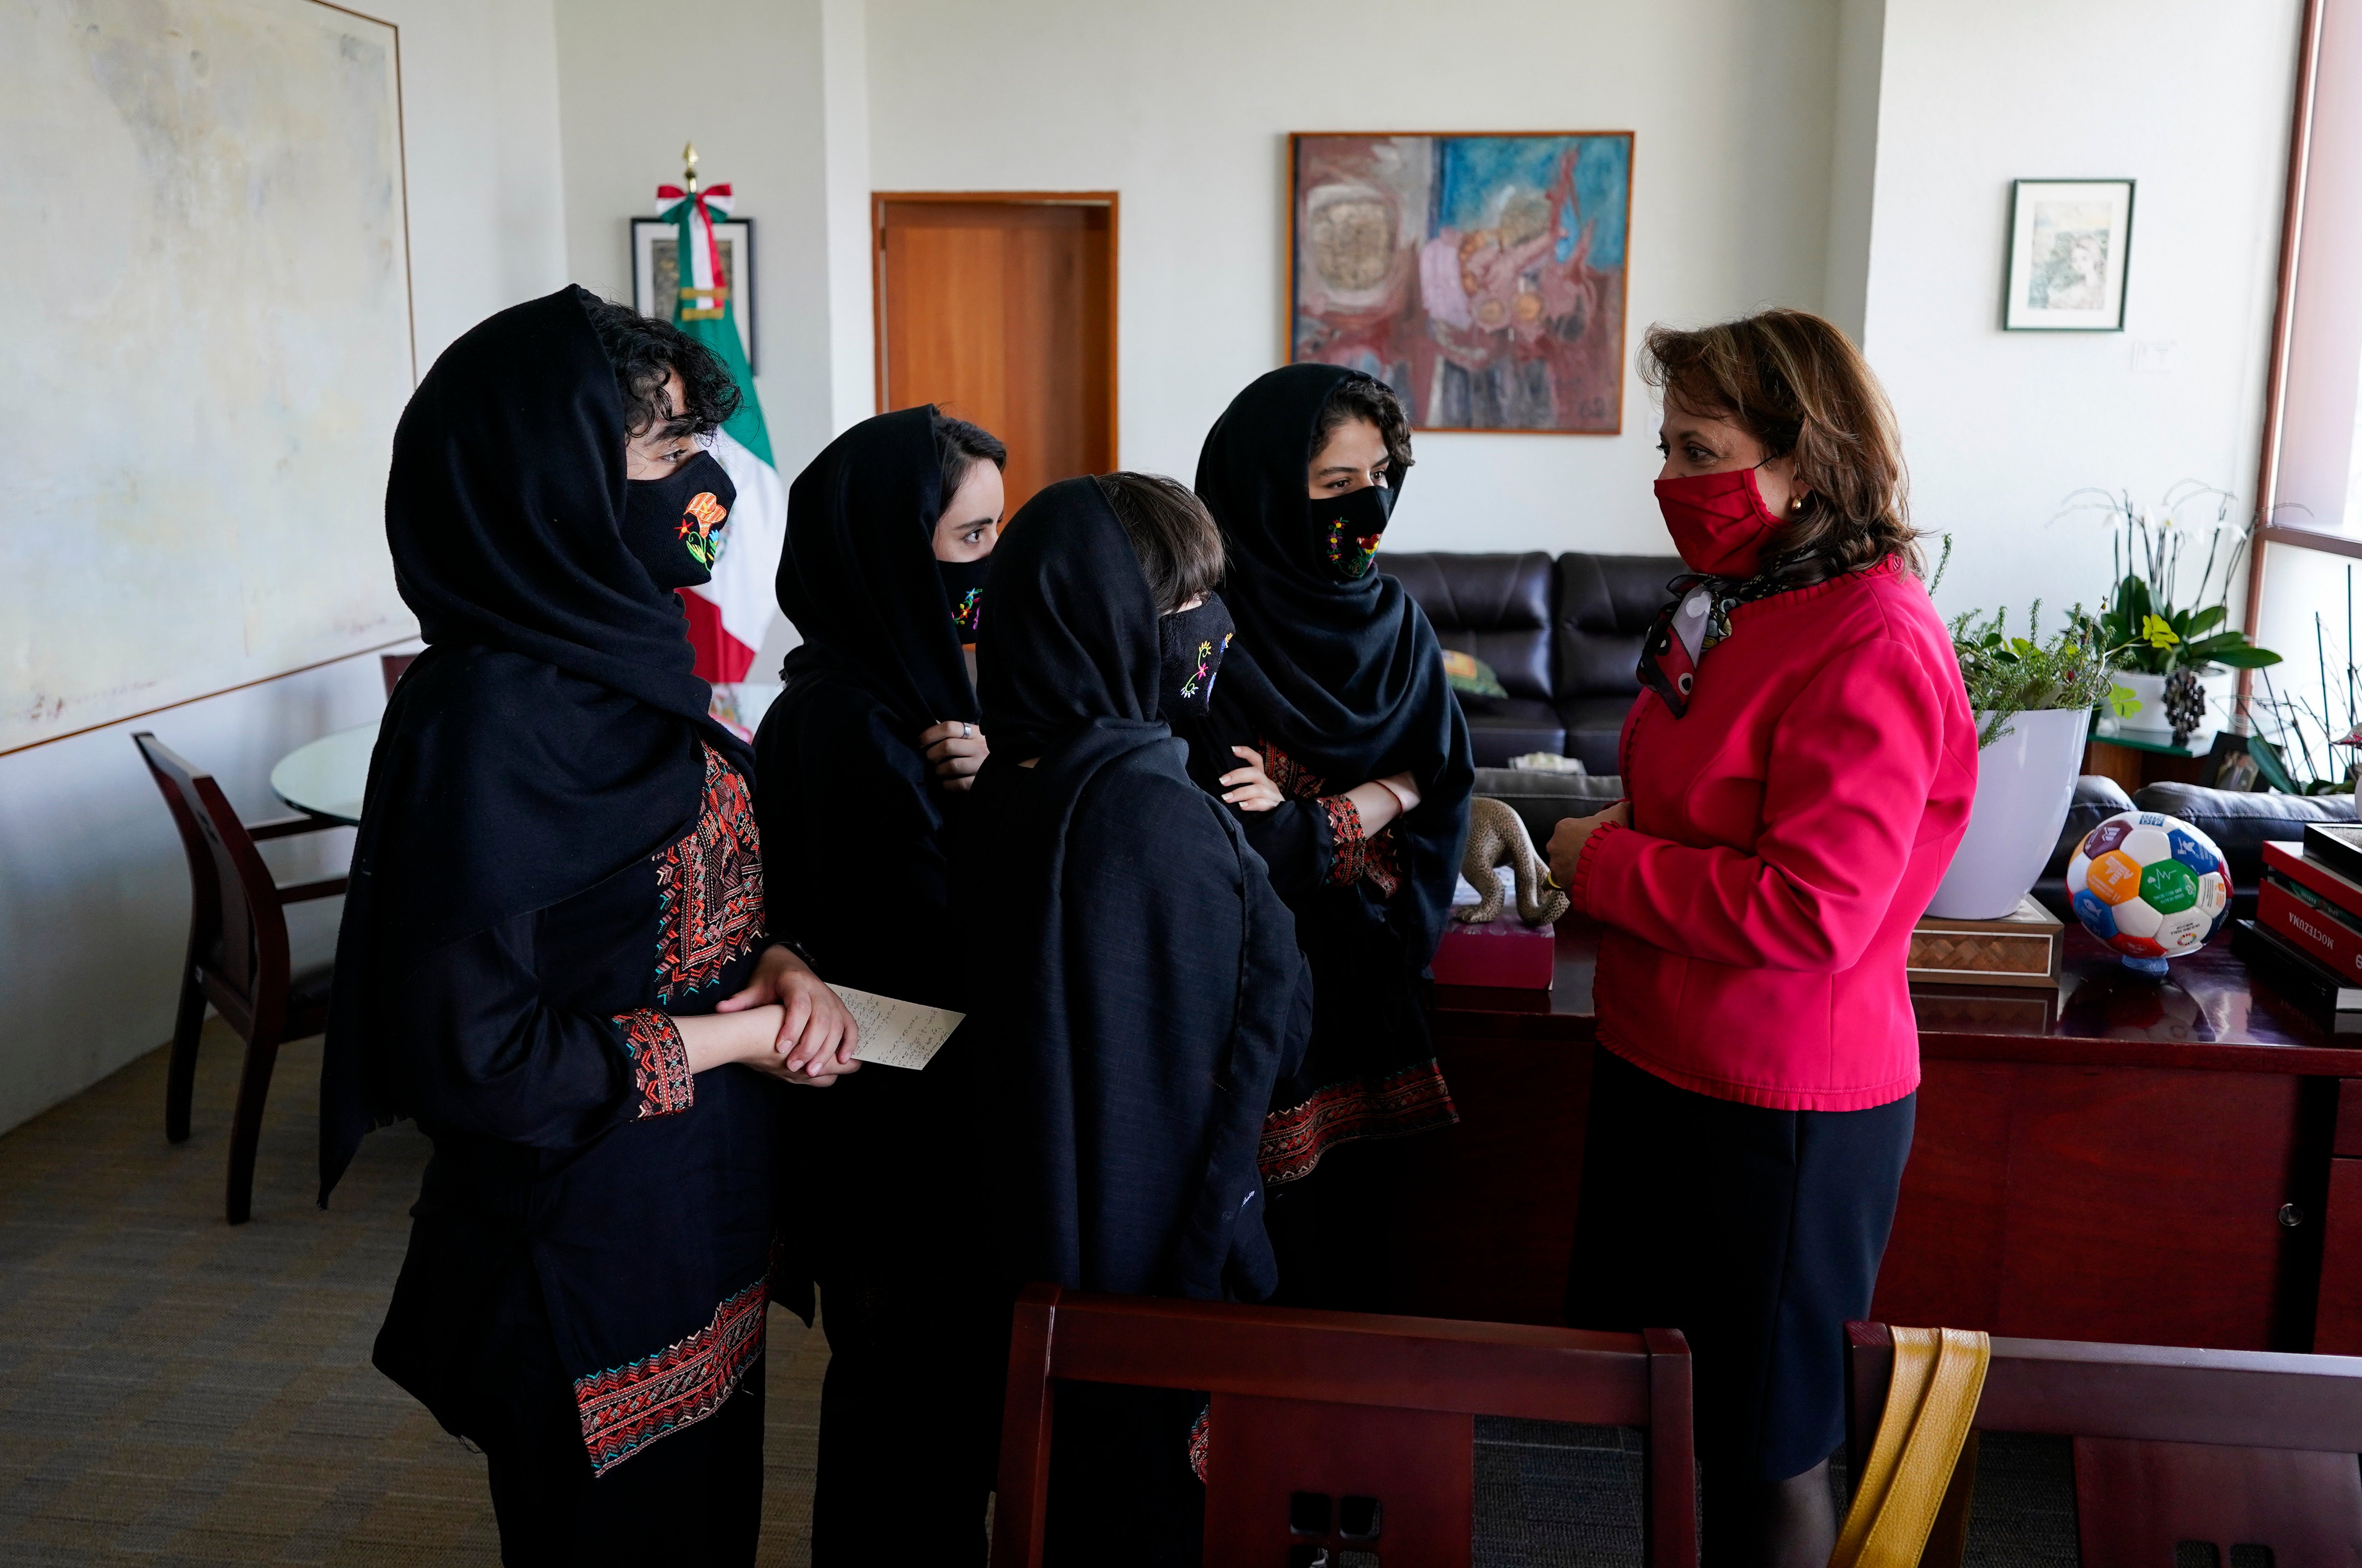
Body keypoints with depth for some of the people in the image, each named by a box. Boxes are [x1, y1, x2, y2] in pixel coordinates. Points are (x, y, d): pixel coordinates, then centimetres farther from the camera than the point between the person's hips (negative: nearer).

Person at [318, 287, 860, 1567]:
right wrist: (734, 1040, -18)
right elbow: (470, 1053, -25)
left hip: (701, 1220, 8)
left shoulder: (620, 657, 2)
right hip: (583, 1246, -8)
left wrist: (780, 968, -7)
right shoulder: (487, 719, -25)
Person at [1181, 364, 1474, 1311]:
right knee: (1269, 1271, 5)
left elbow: (1442, 788, 1)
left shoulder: (1393, 620, 7)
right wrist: (1378, 803, -12)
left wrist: (1307, 820, -14)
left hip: (1366, 1001, 6)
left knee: (1358, 1231, 16)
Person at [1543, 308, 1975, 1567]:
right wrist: (1611, 856, 4)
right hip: (1661, 1062, 9)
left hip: (1786, 1105, -9)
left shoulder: (1873, 647, -21)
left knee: (1765, 1446, 9)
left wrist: (1605, 864, -17)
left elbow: (1812, 911, -27)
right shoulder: (1738, 600, 8)